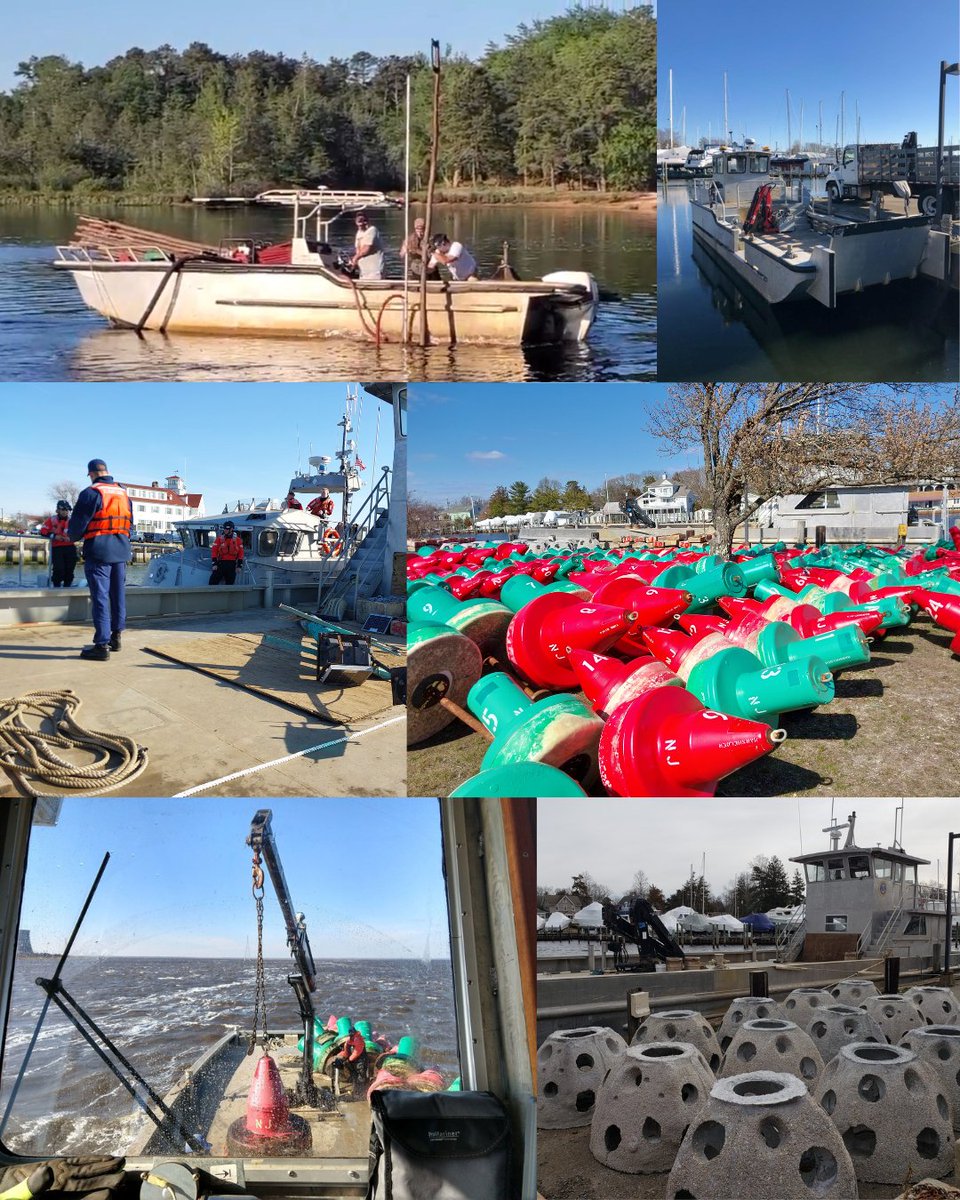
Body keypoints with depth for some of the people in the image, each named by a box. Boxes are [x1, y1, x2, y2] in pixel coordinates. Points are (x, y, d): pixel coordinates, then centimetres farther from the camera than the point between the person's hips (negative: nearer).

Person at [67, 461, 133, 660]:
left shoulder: (91, 493, -9)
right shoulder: (124, 494, 13)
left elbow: (77, 523, -8)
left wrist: (72, 537, 12)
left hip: (99, 551, -6)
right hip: (121, 551, 7)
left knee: (100, 596, -6)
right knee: (118, 594, 15)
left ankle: (102, 645, -9)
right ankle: (116, 636, 25)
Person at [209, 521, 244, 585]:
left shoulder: (237, 540, 4)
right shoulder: (219, 538, 2)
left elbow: (241, 553, 6)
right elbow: (214, 551, 0)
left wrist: (239, 565, 0)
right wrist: (214, 564, -7)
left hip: (232, 565, 1)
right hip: (221, 563, -1)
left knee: (230, 583, 7)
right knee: (213, 581, -9)